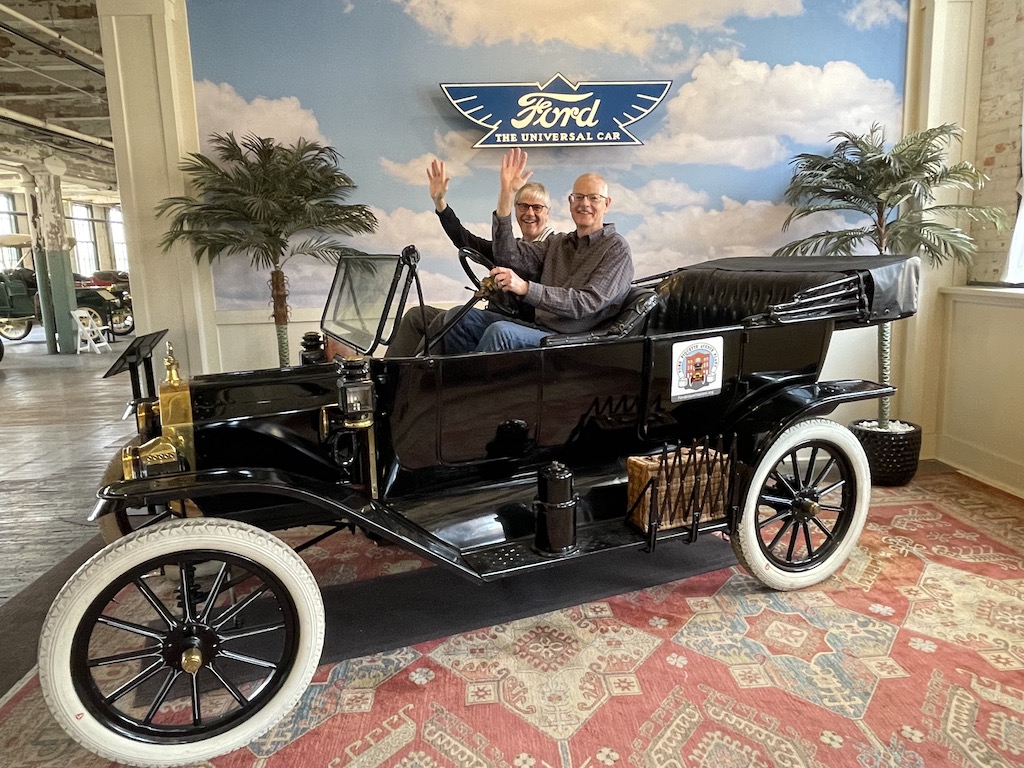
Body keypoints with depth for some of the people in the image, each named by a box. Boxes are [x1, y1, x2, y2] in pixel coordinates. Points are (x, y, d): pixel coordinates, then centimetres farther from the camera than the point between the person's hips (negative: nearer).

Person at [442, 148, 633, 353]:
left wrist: (526, 288, -28)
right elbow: (509, 257, 1)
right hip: (539, 328, 7)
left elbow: (588, 303, -17)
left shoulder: (616, 248, -2)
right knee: (459, 316, -5)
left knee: (500, 331, -32)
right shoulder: (558, 242, 18)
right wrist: (506, 195, -6)